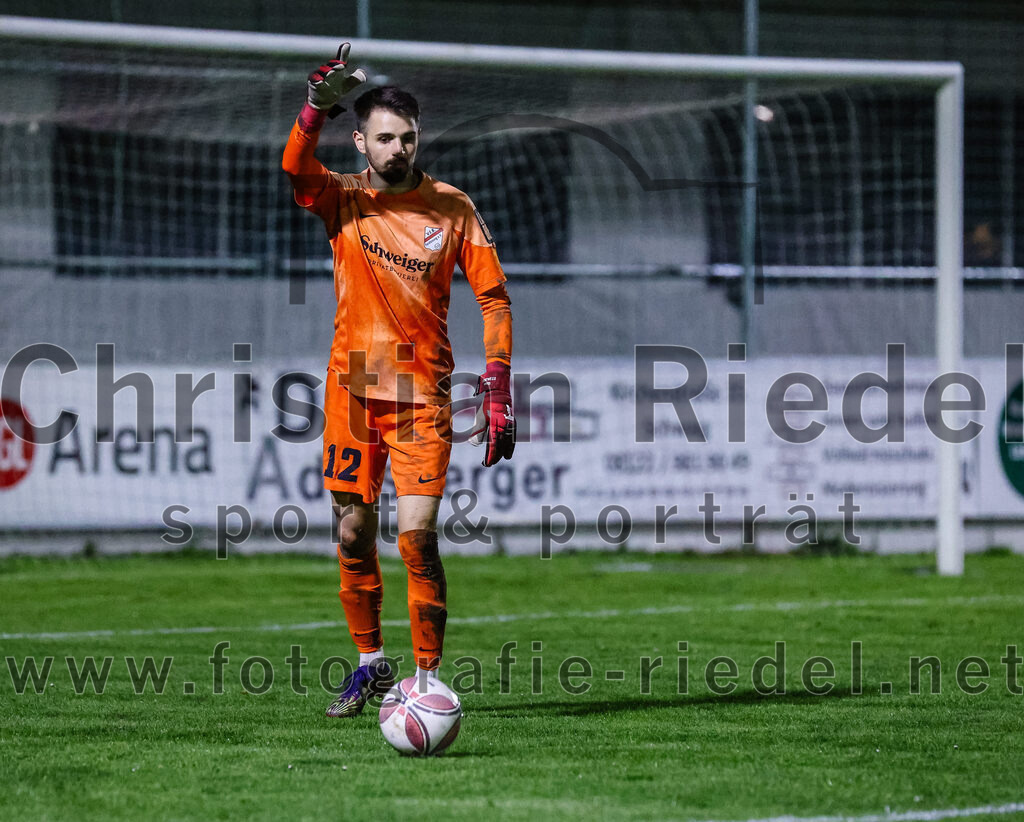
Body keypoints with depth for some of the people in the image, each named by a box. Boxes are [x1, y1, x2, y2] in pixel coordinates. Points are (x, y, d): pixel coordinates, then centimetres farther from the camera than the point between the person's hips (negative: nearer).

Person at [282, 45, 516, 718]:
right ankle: (371, 662, 25)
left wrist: (498, 393, -7)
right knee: (353, 534, 7)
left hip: (423, 393, -2)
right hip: (352, 389, 2)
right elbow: (295, 168, -21)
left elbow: (495, 299, 2)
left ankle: (428, 678, -3)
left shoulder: (453, 208, 0)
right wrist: (319, 105, -39)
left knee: (418, 534, -11)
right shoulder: (343, 199, 1)